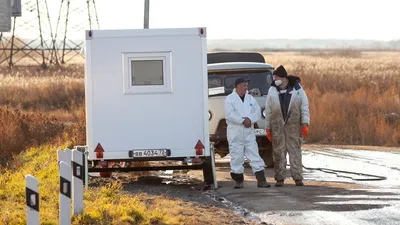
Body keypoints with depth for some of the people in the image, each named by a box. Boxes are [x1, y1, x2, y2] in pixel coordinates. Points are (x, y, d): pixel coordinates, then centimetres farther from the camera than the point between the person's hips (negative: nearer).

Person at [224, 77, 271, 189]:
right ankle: (239, 181, 7)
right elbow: (229, 115, -13)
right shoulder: (229, 99, 0)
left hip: (249, 133, 4)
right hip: (235, 134, -4)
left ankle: (261, 180, -3)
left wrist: (250, 120, -13)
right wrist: (243, 121, -17)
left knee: (255, 156, -1)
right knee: (237, 158, -2)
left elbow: (258, 112, 5)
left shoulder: (251, 99, 15)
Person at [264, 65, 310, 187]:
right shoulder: (272, 90, 7)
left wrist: (305, 124, -8)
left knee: (295, 151, -4)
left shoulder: (297, 88, 2)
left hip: (293, 125, -2)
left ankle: (298, 178, -6)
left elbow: (304, 107, 1)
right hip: (277, 125, 2)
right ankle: (279, 179, 6)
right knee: (278, 152, 1)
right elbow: (268, 111, 9)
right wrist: (267, 128, 6)